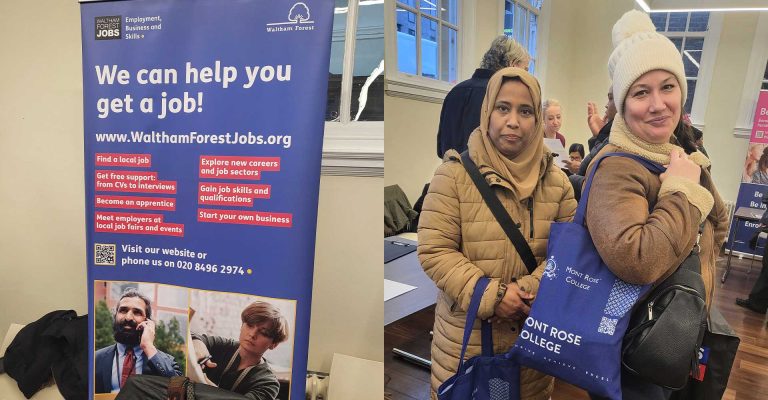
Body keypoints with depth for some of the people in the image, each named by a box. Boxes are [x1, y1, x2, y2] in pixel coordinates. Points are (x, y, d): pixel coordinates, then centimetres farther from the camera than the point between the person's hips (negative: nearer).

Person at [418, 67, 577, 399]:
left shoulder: (555, 180, 2)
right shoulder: (455, 174, -10)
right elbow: (434, 251, -14)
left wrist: (532, 289, -16)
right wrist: (491, 297, -21)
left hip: (535, 332, 4)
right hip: (467, 333, -3)